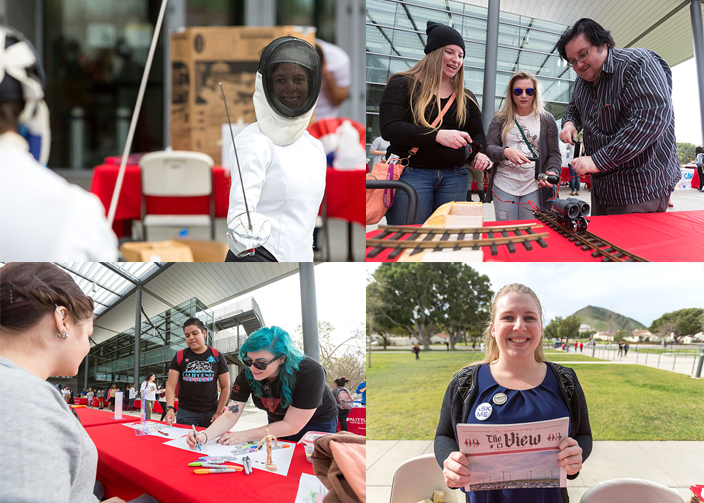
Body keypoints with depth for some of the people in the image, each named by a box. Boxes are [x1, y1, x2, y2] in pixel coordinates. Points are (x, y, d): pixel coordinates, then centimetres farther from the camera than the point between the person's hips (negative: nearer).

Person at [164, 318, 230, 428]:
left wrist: (219, 413, -3)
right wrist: (170, 409, -18)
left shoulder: (217, 356, 3)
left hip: (211, 414, 0)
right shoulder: (180, 357, 4)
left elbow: (225, 387, 4)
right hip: (185, 413, 0)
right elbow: (171, 386, -2)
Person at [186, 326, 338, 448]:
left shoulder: (310, 372, -38)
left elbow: (291, 426, -35)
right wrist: (205, 436, -44)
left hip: (316, 425, -4)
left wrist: (245, 436, -34)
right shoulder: (247, 374, -24)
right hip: (277, 422, 4)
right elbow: (230, 416, -24)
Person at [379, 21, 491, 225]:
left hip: (454, 176, 5)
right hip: (410, 173, -5)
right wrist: (438, 136, -23)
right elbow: (389, 128, -11)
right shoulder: (402, 84, 1)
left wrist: (481, 153, -6)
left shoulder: (466, 97, 17)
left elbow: (477, 133, 20)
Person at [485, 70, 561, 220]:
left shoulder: (546, 119, 7)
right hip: (503, 187, 0)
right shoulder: (500, 118, 7)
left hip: (533, 188, 0)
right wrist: (506, 152, -20)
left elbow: (554, 154, 6)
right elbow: (488, 149, 1)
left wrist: (553, 172, -15)